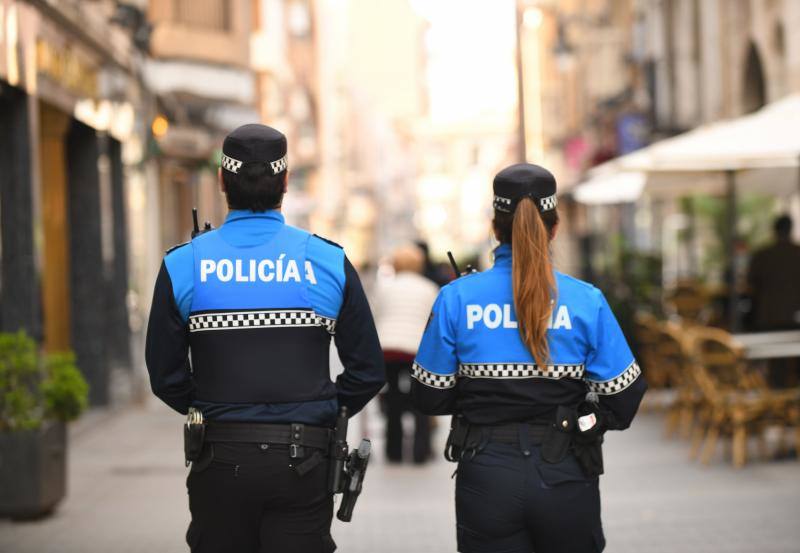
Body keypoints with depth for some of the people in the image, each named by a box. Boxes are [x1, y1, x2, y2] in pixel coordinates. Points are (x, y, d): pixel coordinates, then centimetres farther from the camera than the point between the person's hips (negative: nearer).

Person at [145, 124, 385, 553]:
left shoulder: (183, 265, -2)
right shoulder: (328, 261, -2)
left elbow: (165, 376, 2)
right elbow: (368, 373, 2)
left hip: (220, 461, 0)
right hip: (303, 465, 0)